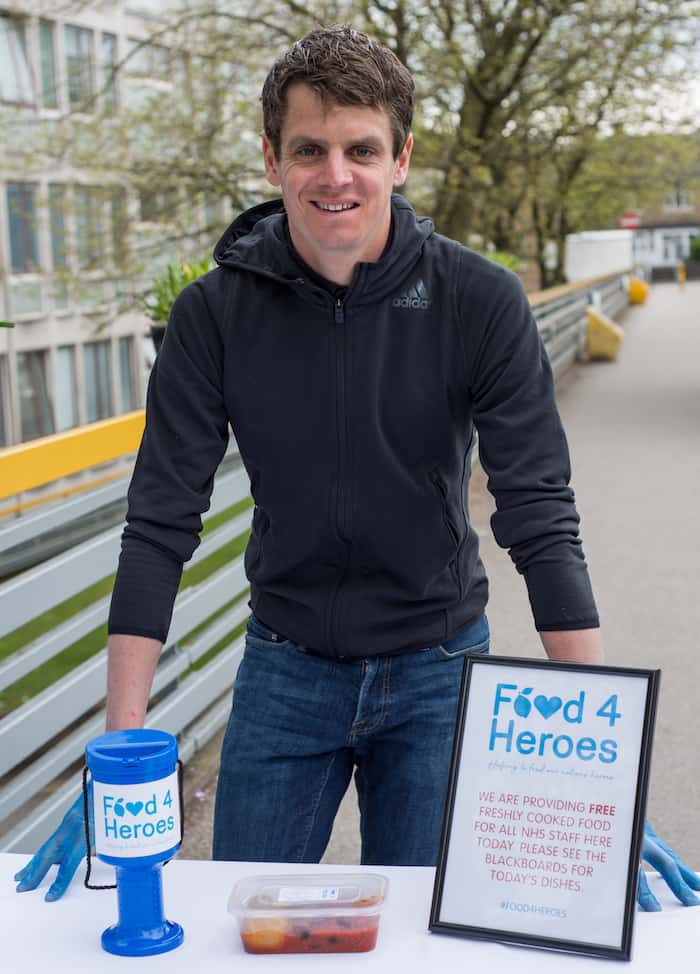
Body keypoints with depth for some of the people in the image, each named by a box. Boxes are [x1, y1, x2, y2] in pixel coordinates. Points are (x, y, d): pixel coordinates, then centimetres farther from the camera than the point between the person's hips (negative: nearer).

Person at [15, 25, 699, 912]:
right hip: (284, 665, 1)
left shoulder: (481, 302, -15)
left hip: (437, 669, -1)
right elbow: (160, 524, -12)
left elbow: (542, 519, -16)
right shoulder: (214, 314, -11)